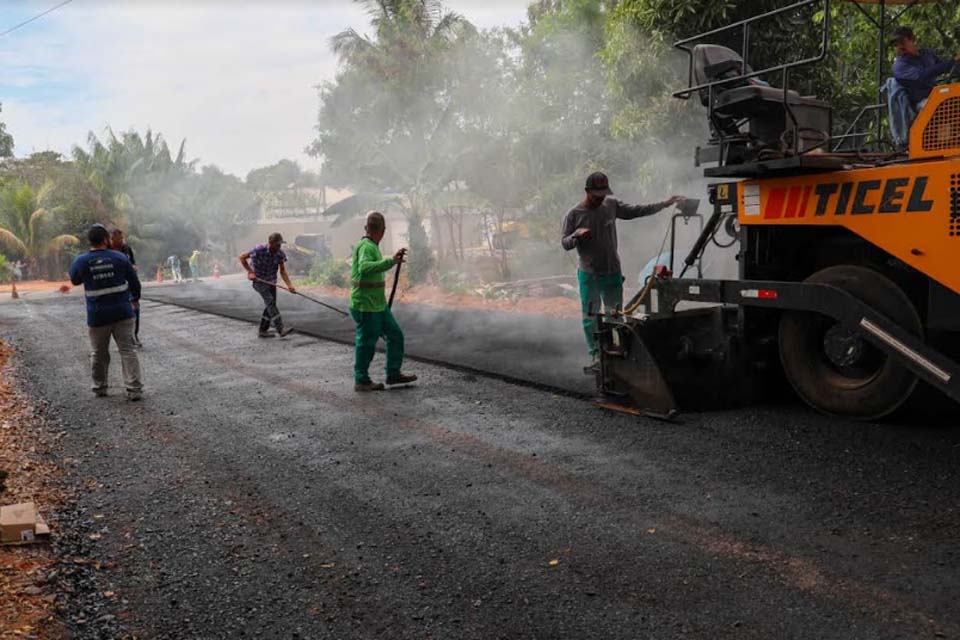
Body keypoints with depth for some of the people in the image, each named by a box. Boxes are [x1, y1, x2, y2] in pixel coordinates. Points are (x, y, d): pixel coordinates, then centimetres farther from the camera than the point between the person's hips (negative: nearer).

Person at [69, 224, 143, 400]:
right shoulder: (119, 258, -5)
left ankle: (99, 387, 27)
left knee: (99, 353, 16)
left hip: (97, 317, 1)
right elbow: (134, 281, 5)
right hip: (122, 313, -1)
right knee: (127, 350, 2)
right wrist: (135, 298, 23)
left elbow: (74, 280, 14)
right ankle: (134, 389, -4)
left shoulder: (81, 261, -5)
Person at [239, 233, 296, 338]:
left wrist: (289, 285, -19)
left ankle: (263, 331, 20)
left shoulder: (280, 254, -9)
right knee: (270, 301, -19)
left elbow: (282, 271, -7)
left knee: (270, 305, 6)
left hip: (271, 281, 6)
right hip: (259, 281, -6)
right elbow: (242, 258, -11)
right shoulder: (259, 250, -22)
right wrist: (251, 272, -15)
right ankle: (281, 330, -27)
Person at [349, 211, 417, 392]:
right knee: (366, 343, 1)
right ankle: (361, 381, 13)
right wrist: (391, 261, -44)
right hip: (365, 305, -10)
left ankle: (393, 374, 20)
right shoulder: (366, 247, -19)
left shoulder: (371, 246, 11)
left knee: (395, 335, 12)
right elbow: (364, 268, -39)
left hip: (378, 304, 10)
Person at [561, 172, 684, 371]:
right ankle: (596, 356, 10)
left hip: (613, 272, 3)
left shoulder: (611, 205, 1)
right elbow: (565, 244, -4)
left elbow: (635, 211, 10)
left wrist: (664, 204, 5)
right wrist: (576, 235, -25)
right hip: (589, 275, -3)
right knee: (590, 318, 1)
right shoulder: (574, 215, -8)